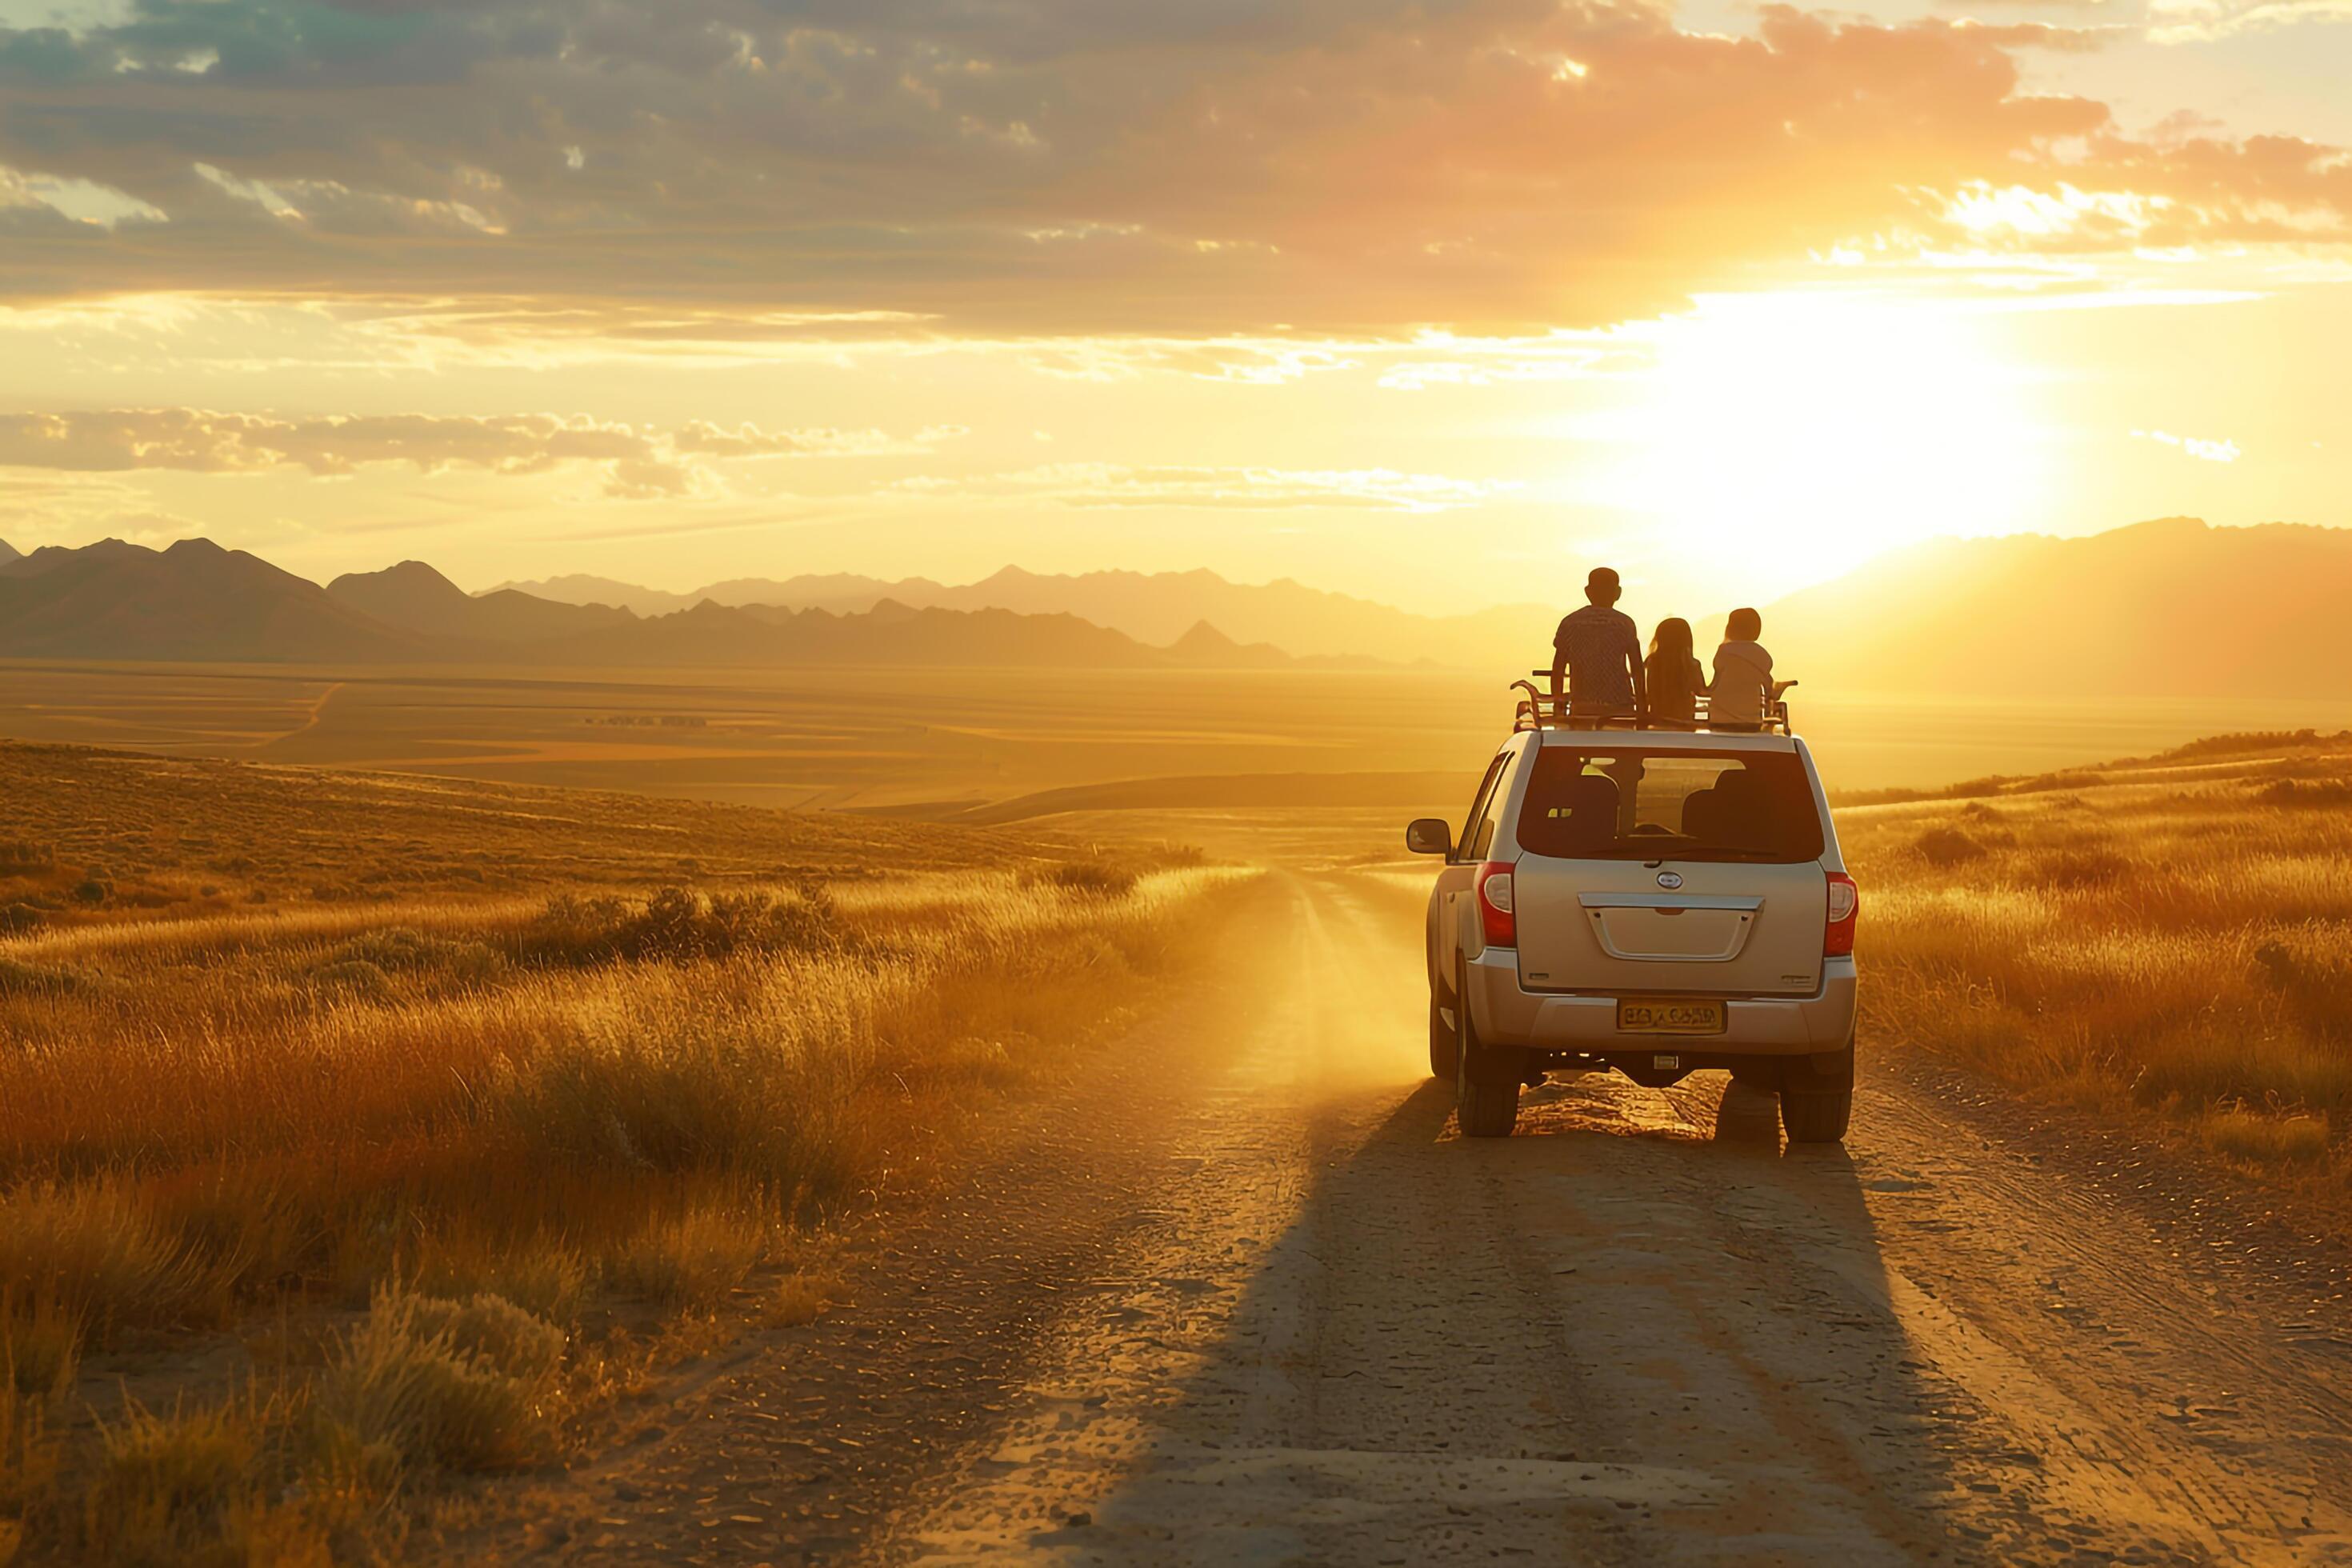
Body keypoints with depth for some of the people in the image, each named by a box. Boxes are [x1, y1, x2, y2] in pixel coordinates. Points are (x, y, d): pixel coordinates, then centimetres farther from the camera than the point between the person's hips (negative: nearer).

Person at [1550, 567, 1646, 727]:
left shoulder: (1570, 623, 6)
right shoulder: (1624, 624, 0)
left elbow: (1558, 669, 9)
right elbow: (1637, 670, 0)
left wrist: (1557, 703, 16)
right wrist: (1641, 708, 6)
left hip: (1581, 708, 2)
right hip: (1619, 707, -2)